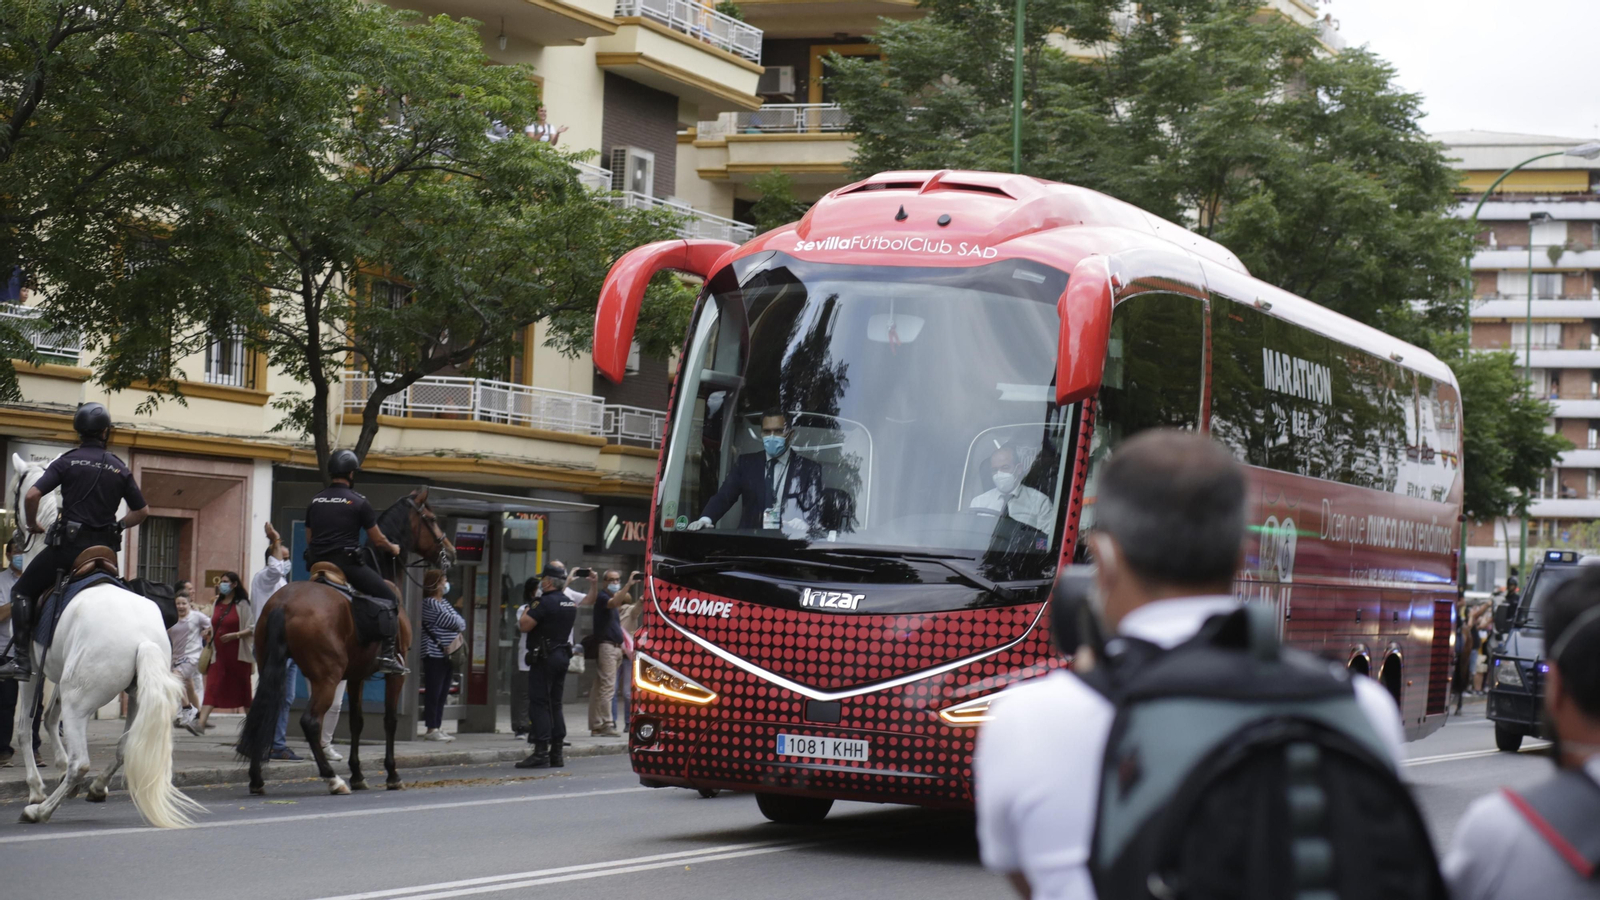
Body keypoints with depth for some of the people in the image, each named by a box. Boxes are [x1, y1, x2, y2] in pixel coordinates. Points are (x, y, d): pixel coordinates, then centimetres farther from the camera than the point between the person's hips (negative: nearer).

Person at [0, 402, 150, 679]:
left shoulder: (67, 461, -3)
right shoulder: (120, 469, 7)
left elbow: (32, 495, -12)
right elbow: (142, 511, 11)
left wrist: (32, 525, 5)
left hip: (68, 542, -3)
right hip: (106, 547, 3)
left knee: (22, 591, 7)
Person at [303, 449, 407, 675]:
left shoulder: (314, 502, 12)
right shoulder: (358, 502, -4)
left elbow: (308, 539, 19)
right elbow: (377, 540, 1)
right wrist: (393, 549, 21)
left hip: (318, 563, 6)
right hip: (348, 562, -6)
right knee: (389, 599, 0)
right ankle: (387, 655, -12)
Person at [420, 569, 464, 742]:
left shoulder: (444, 603, 18)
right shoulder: (430, 604, -12)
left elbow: (460, 622, 16)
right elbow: (455, 623, -13)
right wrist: (461, 623, 7)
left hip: (446, 654, 9)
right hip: (435, 654, -9)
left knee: (442, 693, 10)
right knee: (433, 692, -7)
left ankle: (437, 727, 14)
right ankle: (431, 729, -5)